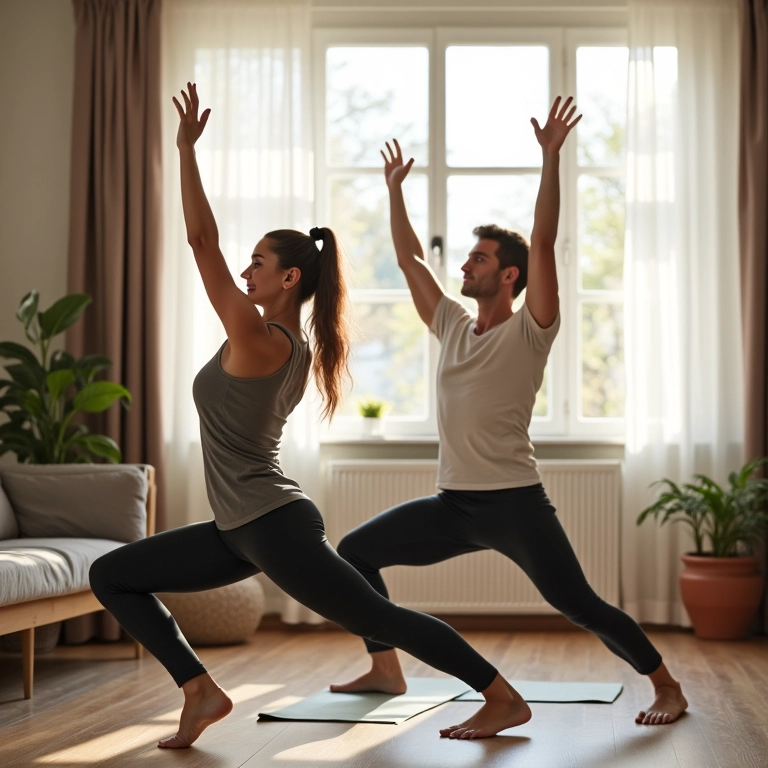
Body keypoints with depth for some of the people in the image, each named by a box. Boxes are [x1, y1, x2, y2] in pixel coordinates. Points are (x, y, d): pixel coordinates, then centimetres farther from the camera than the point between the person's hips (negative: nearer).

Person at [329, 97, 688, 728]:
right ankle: (385, 670, 16)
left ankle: (668, 689, 7)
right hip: (452, 504, 7)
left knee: (578, 605, -8)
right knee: (354, 551, 7)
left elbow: (543, 243, -16)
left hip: (513, 502, -7)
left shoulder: (529, 331, -6)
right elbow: (409, 258, 20)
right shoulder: (452, 326, 12)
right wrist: (396, 188, 22)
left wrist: (551, 159, -20)